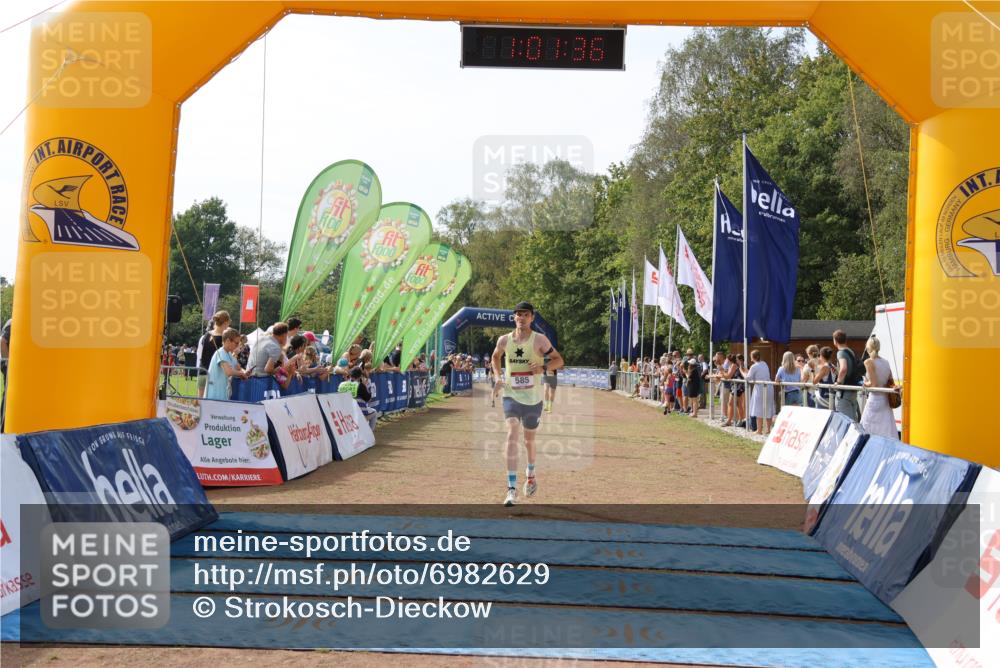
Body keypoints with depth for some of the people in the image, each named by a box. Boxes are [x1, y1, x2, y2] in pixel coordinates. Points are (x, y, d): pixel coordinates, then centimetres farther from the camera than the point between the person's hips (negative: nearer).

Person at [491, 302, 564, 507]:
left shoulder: (539, 340, -7)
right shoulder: (504, 340, 1)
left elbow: (559, 360, -2)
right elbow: (496, 357, 22)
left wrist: (543, 368, -21)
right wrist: (498, 378, 8)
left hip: (533, 398, 0)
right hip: (511, 395, 0)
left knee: (529, 439, 15)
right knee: (512, 435, -18)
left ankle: (530, 475, 46)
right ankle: (511, 490, -21)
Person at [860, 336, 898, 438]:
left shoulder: (868, 362, -11)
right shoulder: (886, 362, 9)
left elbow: (873, 384, -17)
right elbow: (891, 383, 10)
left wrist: (865, 384, 1)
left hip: (874, 399, -7)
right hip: (886, 400, 7)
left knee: (867, 431, 1)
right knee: (888, 433, 5)